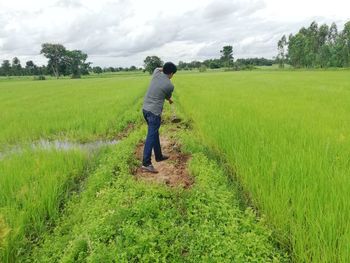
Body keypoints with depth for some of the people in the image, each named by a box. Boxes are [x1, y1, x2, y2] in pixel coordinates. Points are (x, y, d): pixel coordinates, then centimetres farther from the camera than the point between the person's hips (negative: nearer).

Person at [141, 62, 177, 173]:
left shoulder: (156, 73, 5)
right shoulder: (170, 85, -10)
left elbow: (158, 68, 34)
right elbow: (168, 97, 13)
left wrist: (164, 68, 26)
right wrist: (170, 100, 31)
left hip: (145, 109, 8)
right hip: (154, 112, -8)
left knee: (155, 133, 19)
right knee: (151, 136, -9)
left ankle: (159, 156, 31)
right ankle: (146, 164, -11)